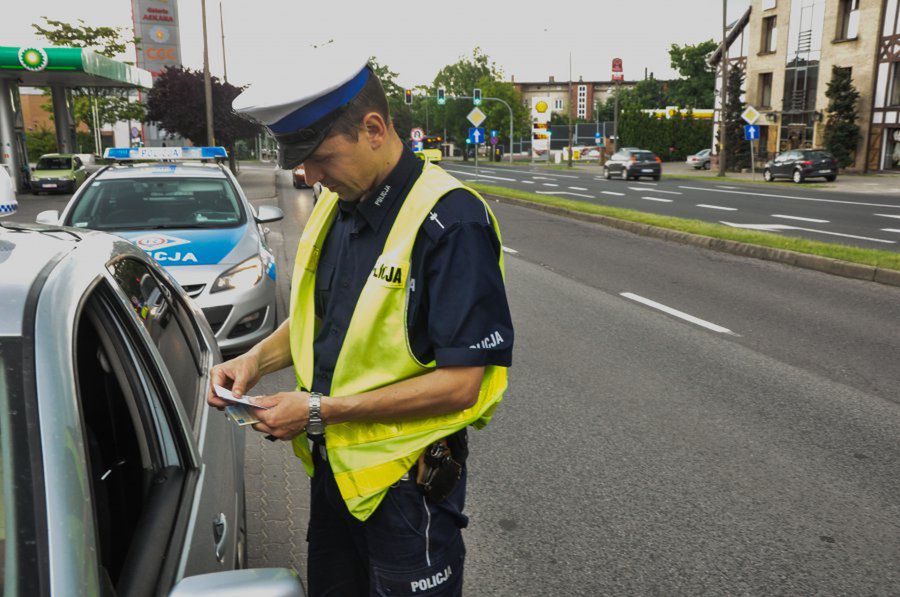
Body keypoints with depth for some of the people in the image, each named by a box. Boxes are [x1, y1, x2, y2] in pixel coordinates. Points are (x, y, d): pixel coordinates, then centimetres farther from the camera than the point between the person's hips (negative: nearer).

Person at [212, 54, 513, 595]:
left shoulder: (451, 221, -23)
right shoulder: (337, 205, 2)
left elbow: (460, 384, -25)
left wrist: (320, 410, -23)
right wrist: (257, 359, -3)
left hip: (406, 479, -7)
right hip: (332, 464, 8)